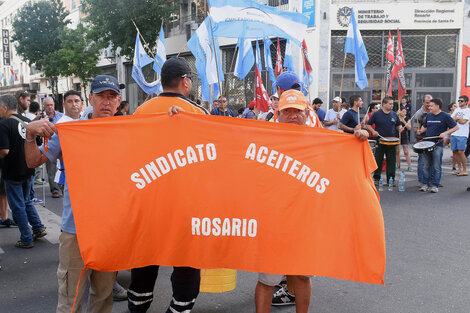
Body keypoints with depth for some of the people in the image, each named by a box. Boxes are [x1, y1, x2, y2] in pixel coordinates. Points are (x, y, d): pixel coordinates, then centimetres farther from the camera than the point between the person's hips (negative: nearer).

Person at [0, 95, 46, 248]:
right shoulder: (27, 121, 5)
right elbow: (34, 145, 12)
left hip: (13, 173, -7)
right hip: (28, 170, 7)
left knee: (18, 206, 5)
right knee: (26, 201, 23)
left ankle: (26, 239, 11)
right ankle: (39, 228, 22)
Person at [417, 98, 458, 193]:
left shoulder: (445, 116, -5)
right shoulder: (429, 115, 11)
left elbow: (456, 127, -4)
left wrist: (445, 133, -17)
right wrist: (421, 131, 2)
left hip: (438, 145, -5)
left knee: (436, 167, 1)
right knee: (426, 166, 9)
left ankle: (435, 186, 9)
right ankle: (425, 184, 17)